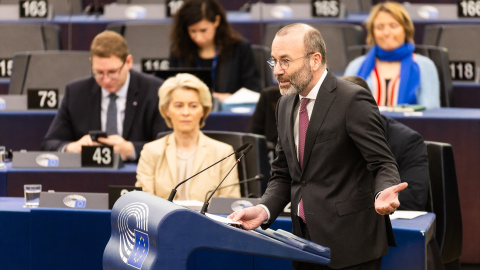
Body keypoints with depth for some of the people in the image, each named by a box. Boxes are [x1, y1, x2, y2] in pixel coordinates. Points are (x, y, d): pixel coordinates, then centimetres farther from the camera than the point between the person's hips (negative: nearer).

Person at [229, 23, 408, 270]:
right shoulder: (286, 105, 12)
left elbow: (383, 165, -14)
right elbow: (283, 175, 14)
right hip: (306, 239, 7)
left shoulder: (353, 100, -11)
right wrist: (264, 210, -5)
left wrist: (384, 194, -36)